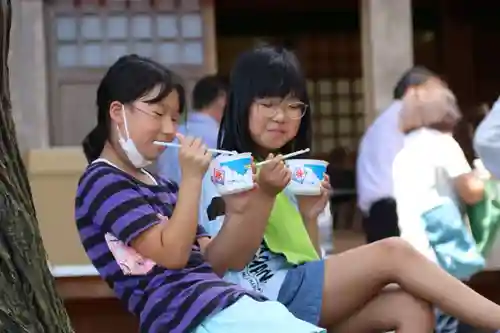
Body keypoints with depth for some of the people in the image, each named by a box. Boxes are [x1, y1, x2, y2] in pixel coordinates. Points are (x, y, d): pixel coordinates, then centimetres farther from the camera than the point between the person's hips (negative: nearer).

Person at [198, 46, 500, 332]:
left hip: (296, 293, 7)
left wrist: (309, 216, 3)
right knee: (394, 253, -17)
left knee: (412, 307, -15)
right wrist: (263, 195, -17)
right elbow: (213, 265, -11)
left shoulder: (294, 173, 20)